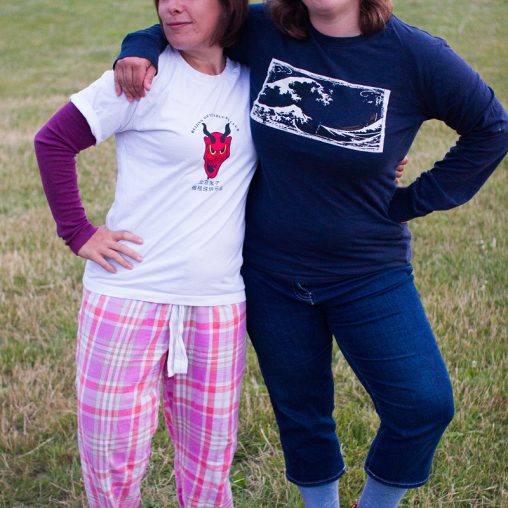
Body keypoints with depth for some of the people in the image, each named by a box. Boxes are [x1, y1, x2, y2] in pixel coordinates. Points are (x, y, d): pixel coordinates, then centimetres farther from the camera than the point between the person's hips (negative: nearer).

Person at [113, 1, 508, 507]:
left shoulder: (416, 56, -14)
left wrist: (412, 202, -4)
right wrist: (141, 47, -13)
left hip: (369, 275, -1)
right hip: (271, 272, 2)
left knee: (425, 404, -5)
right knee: (298, 409, 15)